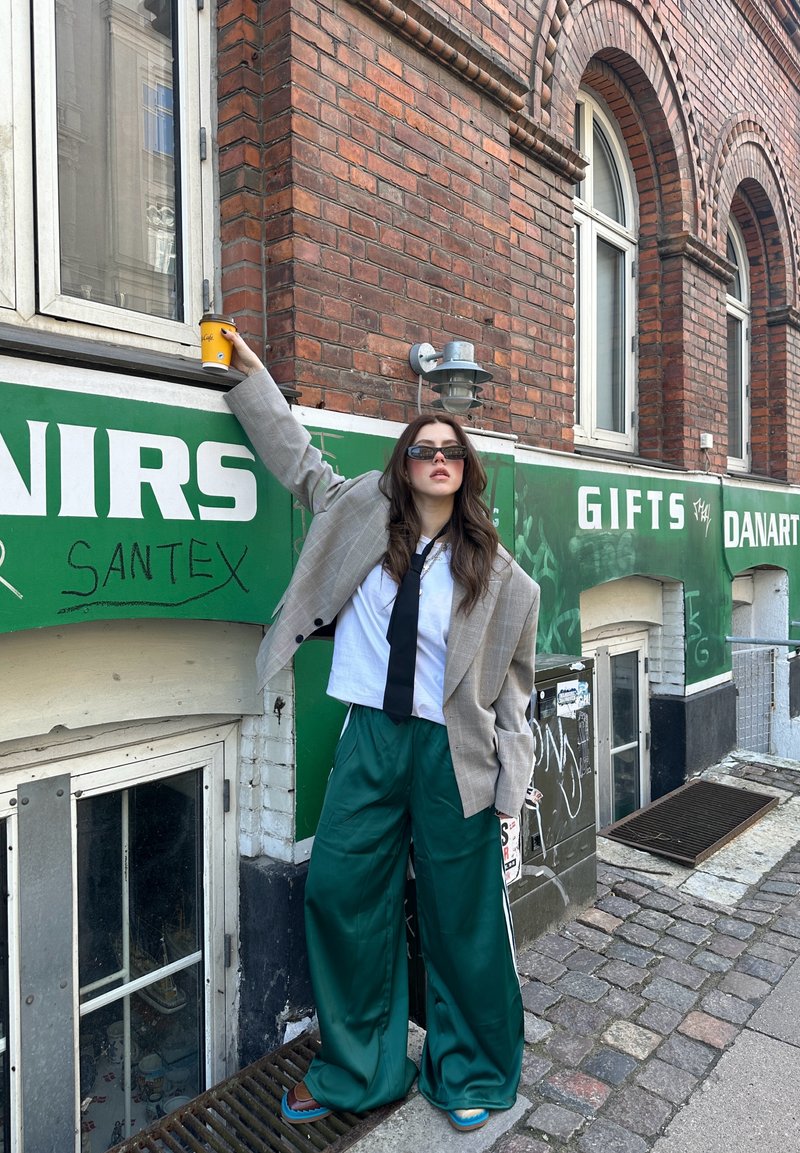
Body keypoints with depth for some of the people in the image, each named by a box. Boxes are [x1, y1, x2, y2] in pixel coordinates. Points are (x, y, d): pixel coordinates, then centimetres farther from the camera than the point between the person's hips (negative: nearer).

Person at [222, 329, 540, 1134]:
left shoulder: (496, 575, 0)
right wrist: (252, 376, 15)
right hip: (370, 737, 2)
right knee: (339, 892, 6)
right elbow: (298, 459, 16)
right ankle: (358, 1067, 31)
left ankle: (470, 1072, 35)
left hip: (453, 750, -2)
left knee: (460, 914, 9)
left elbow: (513, 681, 3)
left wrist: (511, 774, 1)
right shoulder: (364, 515, 5)